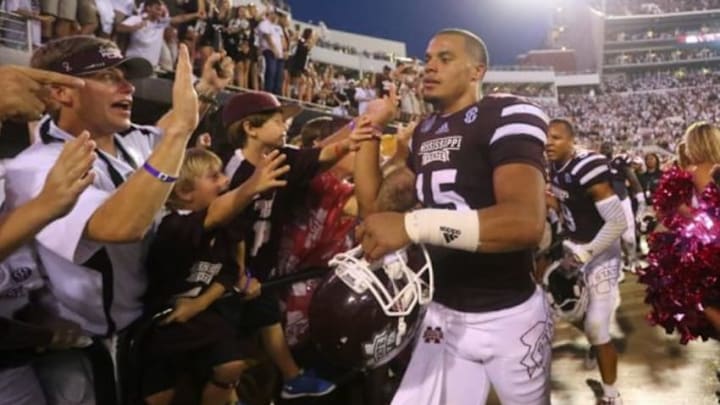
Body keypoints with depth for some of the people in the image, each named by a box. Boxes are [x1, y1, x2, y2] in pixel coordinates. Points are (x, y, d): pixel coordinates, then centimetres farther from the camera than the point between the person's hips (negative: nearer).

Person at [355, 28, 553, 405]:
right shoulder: (423, 131, 9)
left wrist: (413, 225, -37)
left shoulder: (508, 115, -16)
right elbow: (375, 207, 11)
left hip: (509, 315, -5)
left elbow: (526, 222, -32)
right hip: (443, 314, 6)